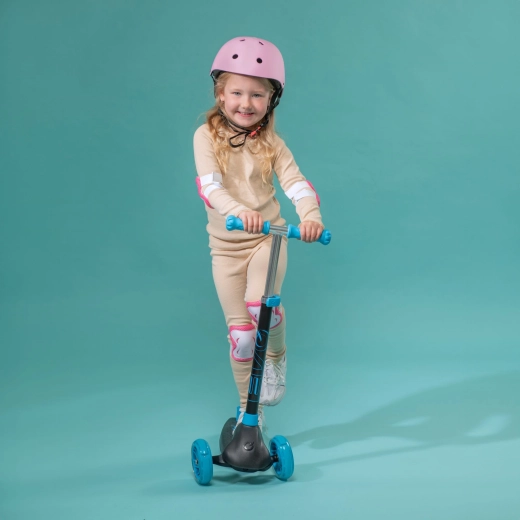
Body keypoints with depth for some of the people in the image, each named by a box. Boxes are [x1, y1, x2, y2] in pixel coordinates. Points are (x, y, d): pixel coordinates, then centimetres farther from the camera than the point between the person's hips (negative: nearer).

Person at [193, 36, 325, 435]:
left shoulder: (271, 143, -3)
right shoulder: (207, 136, -7)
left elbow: (296, 182, -15)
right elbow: (210, 185, -21)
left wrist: (310, 216, -36)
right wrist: (239, 211, -41)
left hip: (268, 238, 0)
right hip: (226, 245, 0)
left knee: (261, 303, -27)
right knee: (239, 329, 1)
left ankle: (277, 357, 5)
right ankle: (248, 409, 16)